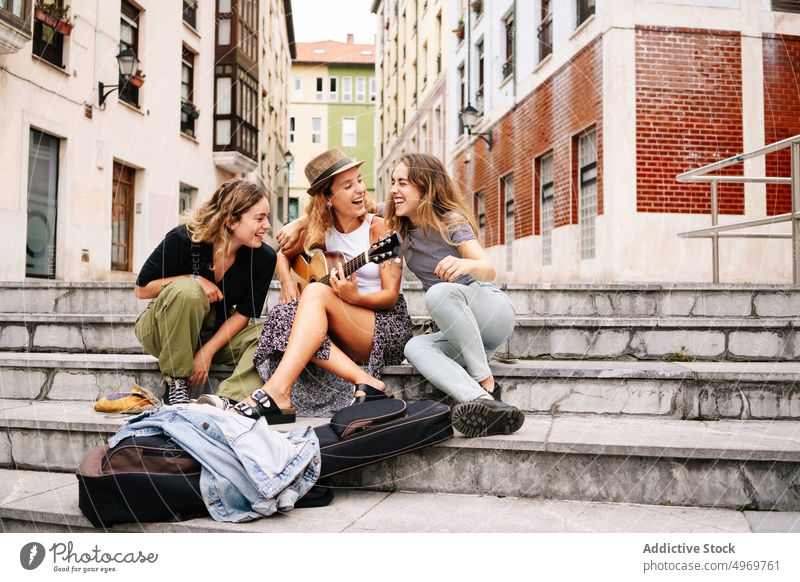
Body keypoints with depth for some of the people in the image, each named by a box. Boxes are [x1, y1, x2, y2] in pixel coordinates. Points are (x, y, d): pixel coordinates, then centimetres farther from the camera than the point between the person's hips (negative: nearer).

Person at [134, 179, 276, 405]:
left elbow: (244, 314, -9)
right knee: (187, 290, -35)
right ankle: (176, 384, -23)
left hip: (218, 332, 3)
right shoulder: (183, 239, -21)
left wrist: (208, 351, -20)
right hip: (161, 331, -2)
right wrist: (193, 280, -24)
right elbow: (141, 289, -12)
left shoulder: (263, 258, -14)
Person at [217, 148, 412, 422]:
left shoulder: (379, 229, -7)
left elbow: (391, 295, -9)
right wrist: (287, 281, -1)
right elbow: (284, 255, 21)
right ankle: (367, 384, -31)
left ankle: (276, 394, -43)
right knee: (287, 317, -23)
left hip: (388, 325, -5)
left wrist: (355, 298, -30)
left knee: (316, 292, -29)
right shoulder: (322, 232, 7)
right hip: (341, 336, 5)